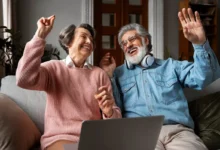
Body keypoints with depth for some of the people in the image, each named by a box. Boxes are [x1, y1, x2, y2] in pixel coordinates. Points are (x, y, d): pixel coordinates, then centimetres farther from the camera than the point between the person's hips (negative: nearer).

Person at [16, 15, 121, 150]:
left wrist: (109, 112, -18)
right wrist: (40, 35, -16)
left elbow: (116, 117, 7)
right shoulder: (53, 68, 5)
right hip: (59, 137, -3)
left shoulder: (99, 74, 11)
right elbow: (24, 79, -19)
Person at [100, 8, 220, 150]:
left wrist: (200, 43, -10)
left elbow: (205, 77, 4)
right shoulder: (119, 73, 19)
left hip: (178, 130, 1)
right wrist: (108, 76, 2)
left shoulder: (170, 66, 19)